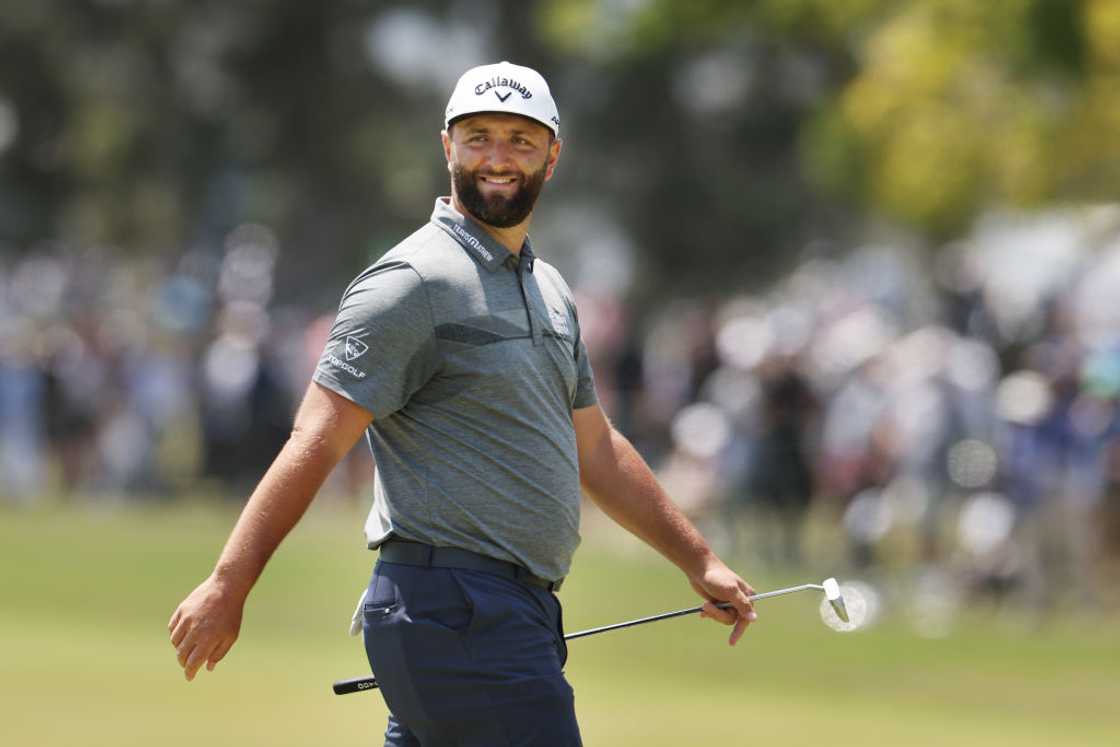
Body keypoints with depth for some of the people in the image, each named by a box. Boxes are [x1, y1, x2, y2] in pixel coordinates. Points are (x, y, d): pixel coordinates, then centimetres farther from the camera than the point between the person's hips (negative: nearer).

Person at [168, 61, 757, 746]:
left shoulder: (550, 291, 20)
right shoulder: (414, 282, -9)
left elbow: (596, 448, 29)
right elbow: (316, 443, -14)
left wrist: (699, 562, 30)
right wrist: (227, 587, -19)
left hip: (521, 612, 9)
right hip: (454, 607, -9)